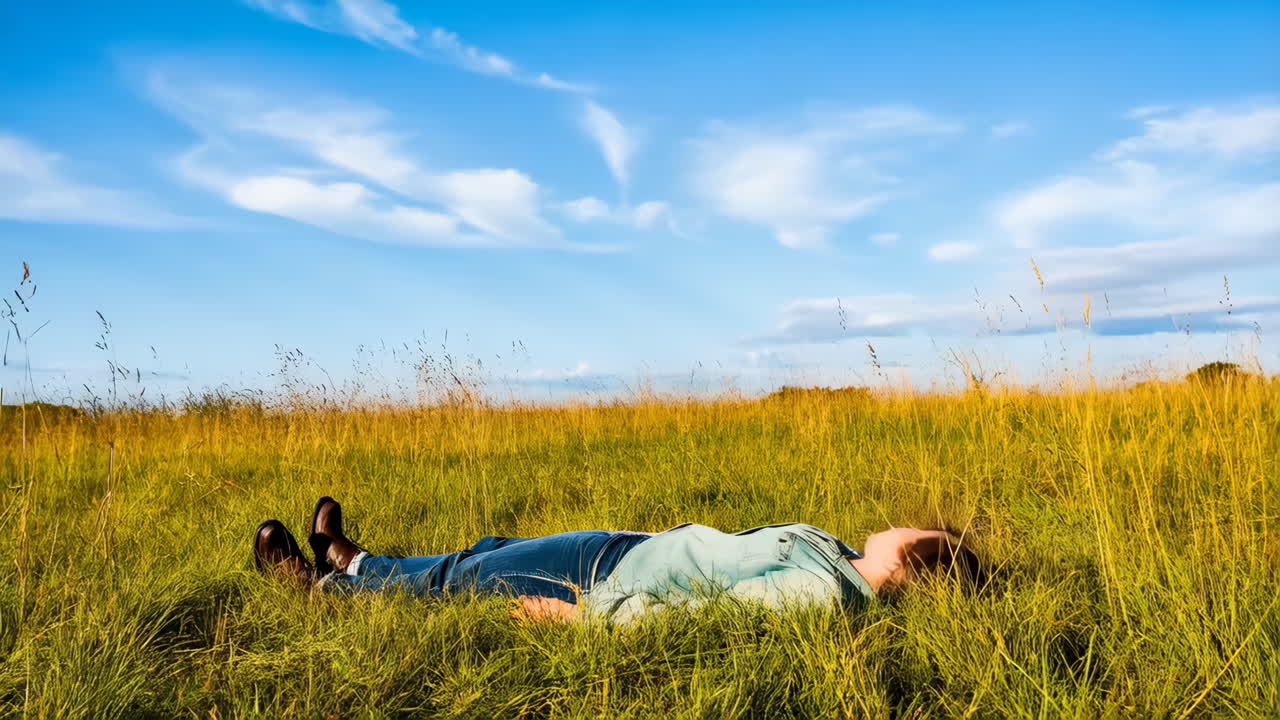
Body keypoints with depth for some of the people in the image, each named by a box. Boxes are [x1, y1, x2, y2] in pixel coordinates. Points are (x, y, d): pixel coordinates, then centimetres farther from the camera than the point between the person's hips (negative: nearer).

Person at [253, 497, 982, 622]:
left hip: (611, 579, -8)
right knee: (486, 551, 20)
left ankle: (322, 582, 29)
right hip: (636, 548, 8)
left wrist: (582, 615, -25)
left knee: (456, 579, 6)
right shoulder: (832, 550, 0)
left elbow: (710, 611, -29)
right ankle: (350, 560, 41)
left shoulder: (820, 591, -28)